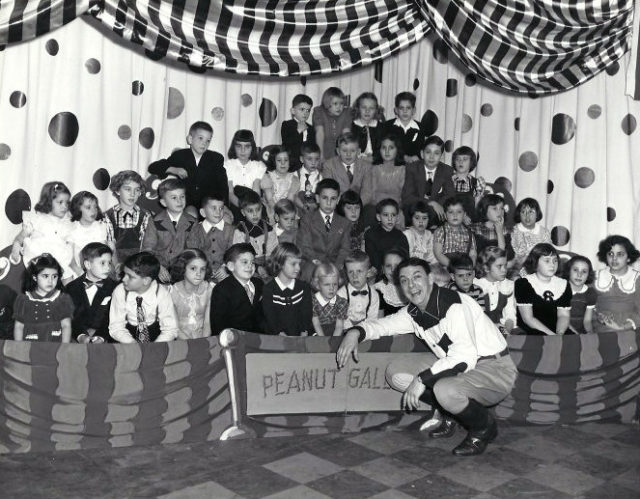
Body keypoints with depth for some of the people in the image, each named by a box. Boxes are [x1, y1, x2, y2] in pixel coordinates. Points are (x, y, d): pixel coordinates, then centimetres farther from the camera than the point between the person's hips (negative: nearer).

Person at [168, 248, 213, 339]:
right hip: (181, 340, -2)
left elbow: (208, 322, 1)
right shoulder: (172, 291, -6)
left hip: (203, 338, 2)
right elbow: (174, 326, -4)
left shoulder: (210, 289, 0)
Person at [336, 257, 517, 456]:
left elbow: (464, 358, -33)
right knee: (395, 372, -2)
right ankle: (450, 414, 12)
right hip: (456, 366, 8)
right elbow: (382, 324, 14)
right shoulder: (413, 312, 2)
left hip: (495, 368, -8)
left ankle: (484, 428, -5)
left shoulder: (455, 305, -24)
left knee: (446, 390, -38)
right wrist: (355, 332, -9)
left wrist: (421, 380, -30)